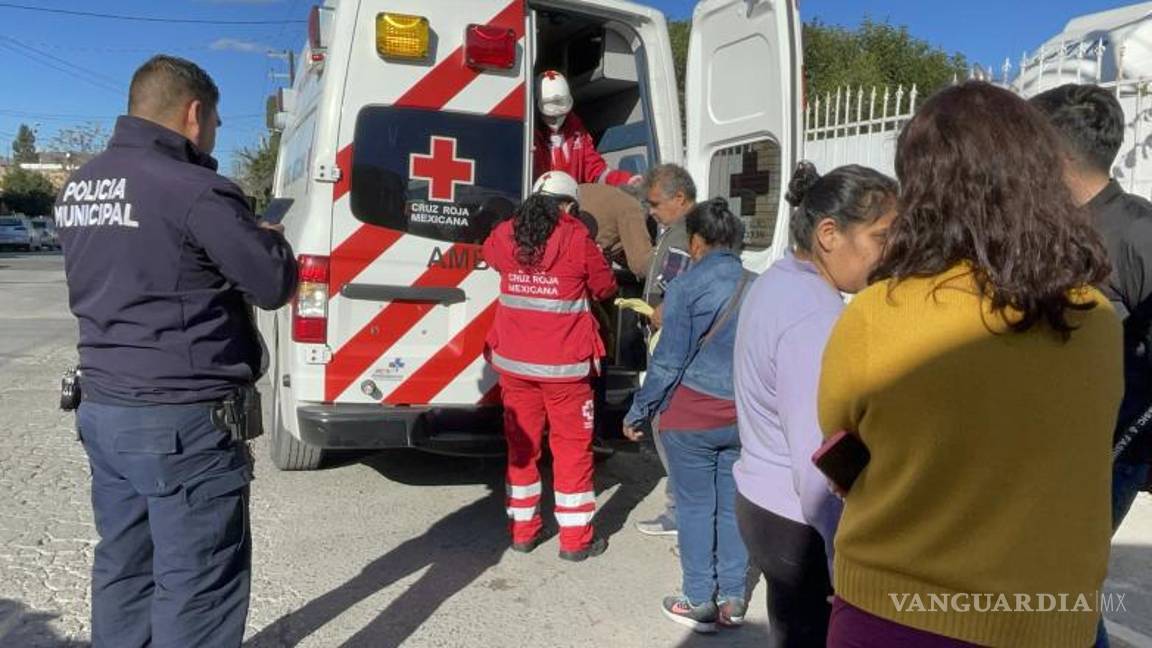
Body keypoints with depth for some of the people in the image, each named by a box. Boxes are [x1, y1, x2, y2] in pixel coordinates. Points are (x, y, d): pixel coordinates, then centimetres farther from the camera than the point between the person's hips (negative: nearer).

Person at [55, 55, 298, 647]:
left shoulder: (77, 188, 10)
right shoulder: (194, 191, -17)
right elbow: (276, 285, -12)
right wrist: (267, 238, 8)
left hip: (101, 408, 9)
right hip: (183, 421, -8)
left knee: (123, 567, 19)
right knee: (196, 587, 2)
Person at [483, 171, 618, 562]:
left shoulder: (505, 234, 1)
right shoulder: (577, 238, -10)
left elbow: (489, 254, 25)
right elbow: (605, 288, 2)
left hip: (513, 361, 4)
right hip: (564, 364, -4)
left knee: (521, 444, 15)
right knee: (572, 446, 7)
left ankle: (522, 530, 25)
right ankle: (575, 539, 15)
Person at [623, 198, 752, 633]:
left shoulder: (686, 287, -11)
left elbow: (668, 361, -11)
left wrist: (639, 412, -1)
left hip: (691, 417, -4)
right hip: (744, 417, 5)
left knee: (695, 507, 7)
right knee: (733, 506, 13)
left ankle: (700, 603, 16)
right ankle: (733, 600, 23)